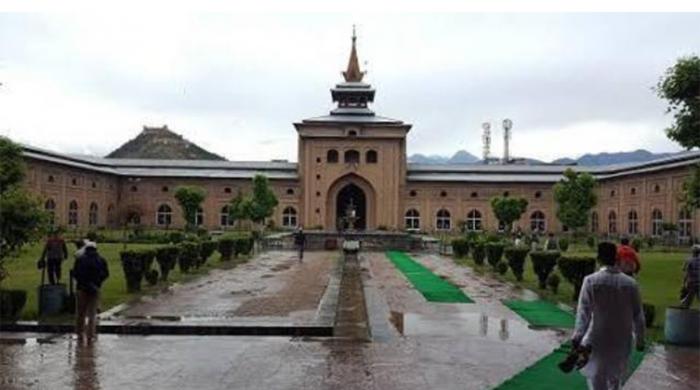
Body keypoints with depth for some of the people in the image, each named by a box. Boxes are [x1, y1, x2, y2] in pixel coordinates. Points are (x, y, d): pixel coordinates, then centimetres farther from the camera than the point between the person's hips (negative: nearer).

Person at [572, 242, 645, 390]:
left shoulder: (591, 281, -13)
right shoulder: (630, 283, -4)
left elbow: (584, 312, -19)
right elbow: (638, 315, 2)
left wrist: (577, 336, -22)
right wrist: (640, 339, 13)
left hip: (598, 341, -3)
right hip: (621, 341, 3)